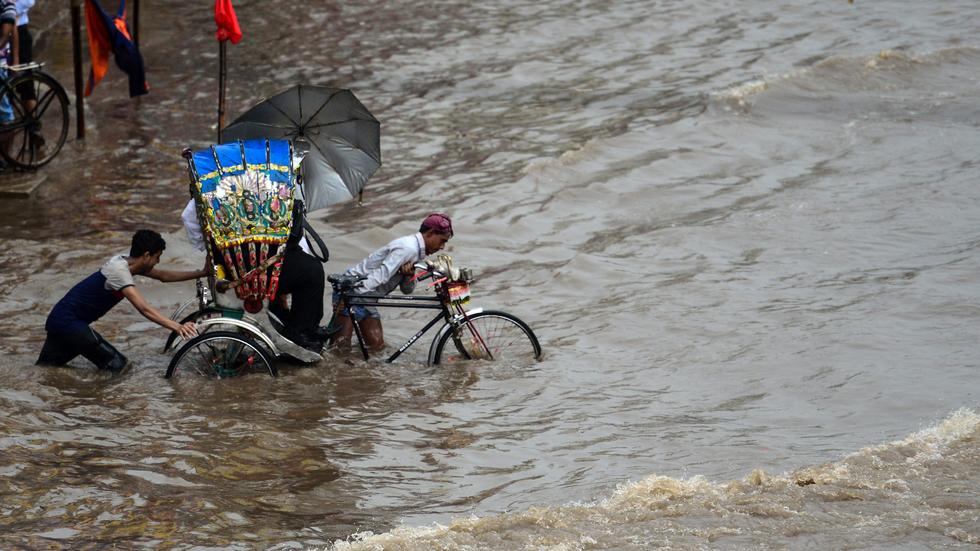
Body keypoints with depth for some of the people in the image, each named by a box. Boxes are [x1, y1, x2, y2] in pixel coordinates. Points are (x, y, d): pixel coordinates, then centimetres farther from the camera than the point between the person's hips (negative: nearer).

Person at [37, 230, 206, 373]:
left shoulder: (124, 261, 4)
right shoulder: (119, 270, -24)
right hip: (67, 322, -10)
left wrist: (201, 273, 14)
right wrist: (177, 327, -41)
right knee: (117, 365, -13)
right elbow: (144, 309, -34)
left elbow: (163, 275, 17)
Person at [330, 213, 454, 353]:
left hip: (365, 297, 10)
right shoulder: (407, 248, -22)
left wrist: (410, 275, -14)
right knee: (340, 346, -16)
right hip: (351, 289, -10)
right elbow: (381, 275, -30)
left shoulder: (416, 251, 10)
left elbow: (406, 289, 11)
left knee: (376, 345, 5)